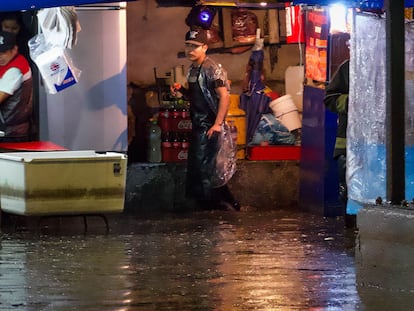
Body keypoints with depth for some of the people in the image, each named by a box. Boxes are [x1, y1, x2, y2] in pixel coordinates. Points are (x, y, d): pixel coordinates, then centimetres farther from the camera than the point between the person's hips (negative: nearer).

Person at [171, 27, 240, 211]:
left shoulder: (212, 69, -15)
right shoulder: (193, 69, 13)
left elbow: (224, 96, -20)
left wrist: (217, 124, -26)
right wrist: (181, 90, 3)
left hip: (208, 127, -10)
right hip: (197, 125, 10)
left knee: (203, 169, -9)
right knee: (194, 167, 13)